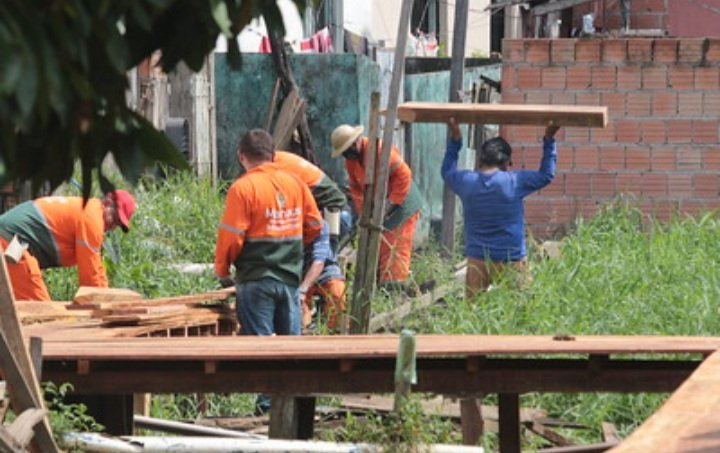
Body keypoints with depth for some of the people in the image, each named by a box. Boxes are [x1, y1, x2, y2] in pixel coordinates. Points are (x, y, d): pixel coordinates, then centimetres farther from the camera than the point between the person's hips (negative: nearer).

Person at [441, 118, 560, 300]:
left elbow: (447, 171, 22)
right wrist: (549, 140, 14)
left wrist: (455, 139, 26)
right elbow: (546, 174, 7)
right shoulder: (514, 182, -8)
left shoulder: (467, 182, 0)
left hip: (477, 261, 3)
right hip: (511, 261, -3)